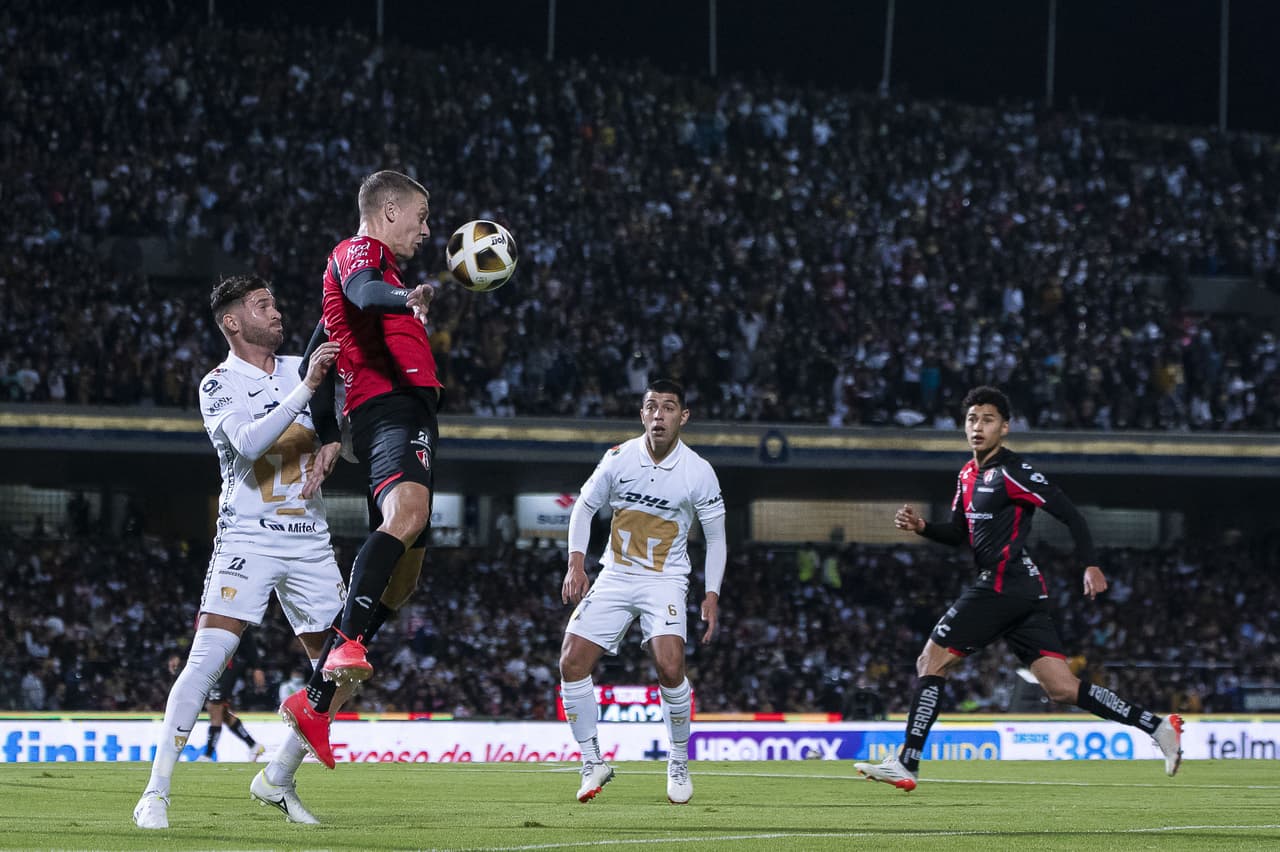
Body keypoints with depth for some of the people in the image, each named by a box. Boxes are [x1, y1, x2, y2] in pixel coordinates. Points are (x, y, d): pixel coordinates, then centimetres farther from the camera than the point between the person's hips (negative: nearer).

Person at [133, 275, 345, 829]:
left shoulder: (300, 367, 16)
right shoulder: (220, 384, -1)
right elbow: (248, 442, -20)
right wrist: (305, 388, -25)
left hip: (310, 539, 6)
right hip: (247, 537, -6)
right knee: (208, 658, -18)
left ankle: (277, 780, 18)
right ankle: (156, 792, -16)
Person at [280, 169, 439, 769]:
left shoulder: (376, 264, 33)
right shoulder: (358, 251, 3)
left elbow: (317, 353, 34)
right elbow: (363, 291, -23)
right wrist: (406, 298, -44)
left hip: (409, 415, 10)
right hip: (391, 404, -10)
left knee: (400, 579, 8)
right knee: (407, 511, -36)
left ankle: (317, 701, 10)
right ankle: (348, 644, -53)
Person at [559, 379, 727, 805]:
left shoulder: (699, 472, -8)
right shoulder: (619, 458, -4)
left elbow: (715, 537, 2)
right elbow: (584, 507, 8)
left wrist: (712, 596, -6)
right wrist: (576, 564, -4)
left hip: (665, 581, -3)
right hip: (615, 576, 3)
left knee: (669, 666, -24)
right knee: (572, 661, -11)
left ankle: (679, 765, -2)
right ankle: (593, 764, 4)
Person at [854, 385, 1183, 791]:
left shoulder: (1012, 472, -10)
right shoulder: (969, 475, 18)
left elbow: (1068, 512, -13)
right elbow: (960, 533, 27)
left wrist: (1091, 566, -21)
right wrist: (922, 527, 9)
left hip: (1003, 586, -9)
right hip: (1025, 591, 9)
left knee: (931, 663, -4)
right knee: (1063, 688, 3)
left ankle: (906, 764, -2)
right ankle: (1157, 726, 1)